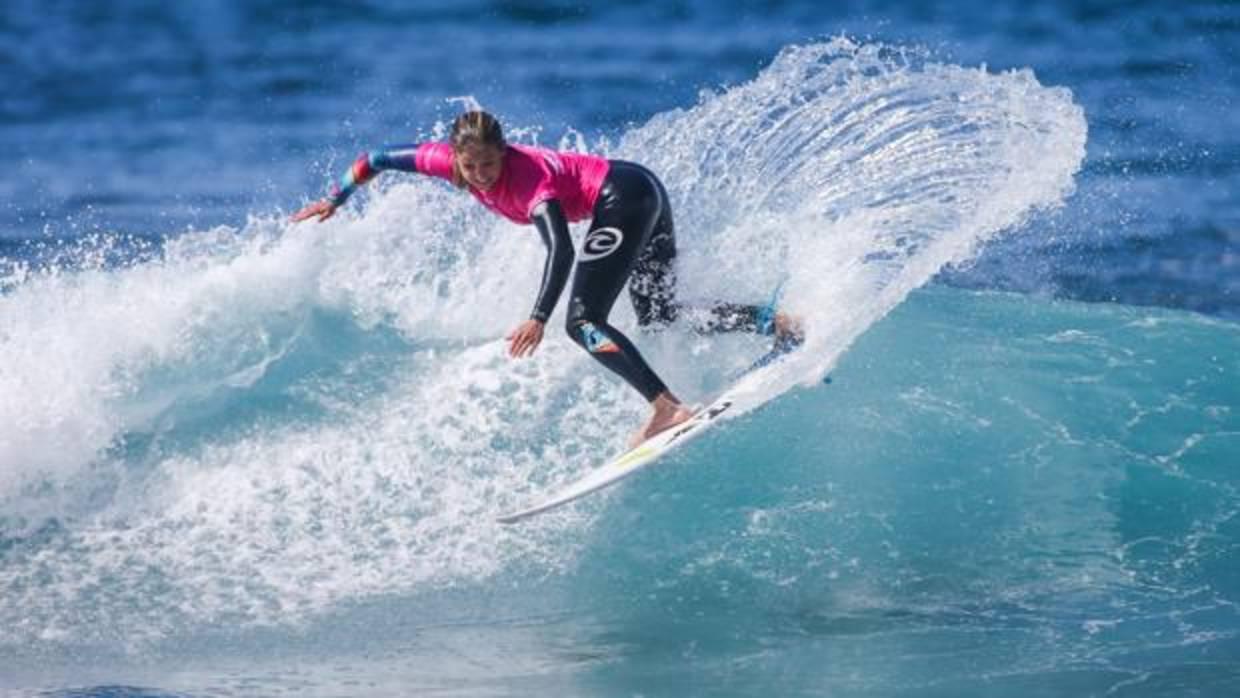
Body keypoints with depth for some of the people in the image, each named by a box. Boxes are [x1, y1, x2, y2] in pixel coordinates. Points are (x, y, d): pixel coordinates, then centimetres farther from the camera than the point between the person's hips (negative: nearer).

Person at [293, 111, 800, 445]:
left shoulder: (528, 177, -27)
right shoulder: (449, 160, -6)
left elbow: (560, 249, -39)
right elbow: (377, 159, 6)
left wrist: (538, 319, -47)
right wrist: (334, 200, 9)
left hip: (624, 199, -9)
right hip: (641, 196, 9)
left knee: (583, 321, -17)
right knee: (662, 322, 9)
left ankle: (667, 409, -28)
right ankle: (774, 323, -1)